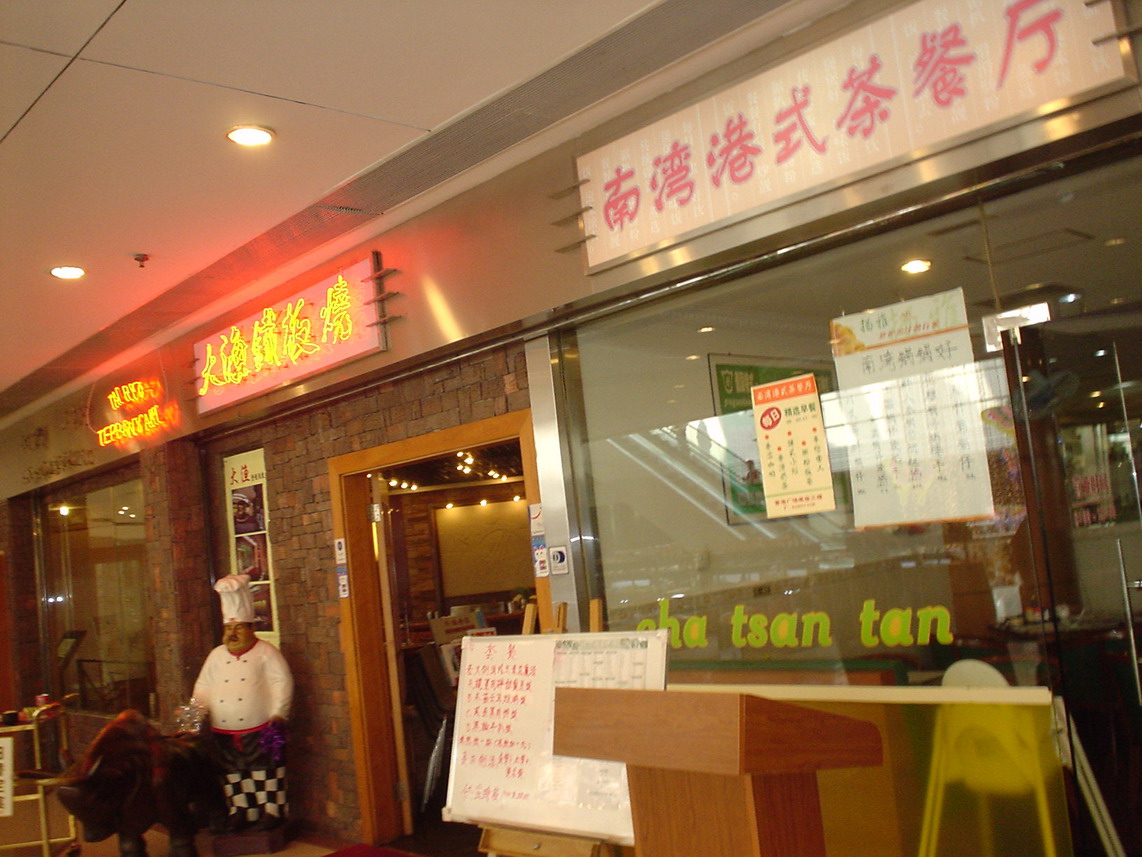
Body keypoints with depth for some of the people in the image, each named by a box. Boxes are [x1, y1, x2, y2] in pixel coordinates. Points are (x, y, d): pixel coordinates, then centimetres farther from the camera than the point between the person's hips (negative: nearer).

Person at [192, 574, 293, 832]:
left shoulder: (266, 652, -2)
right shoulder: (216, 656, 13)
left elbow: (282, 682, -8)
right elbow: (203, 687, 16)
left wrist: (277, 714, -14)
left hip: (260, 729, -5)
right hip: (224, 732, 5)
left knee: (265, 771, 0)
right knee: (233, 773, 11)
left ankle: (272, 811, 10)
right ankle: (239, 812, 22)